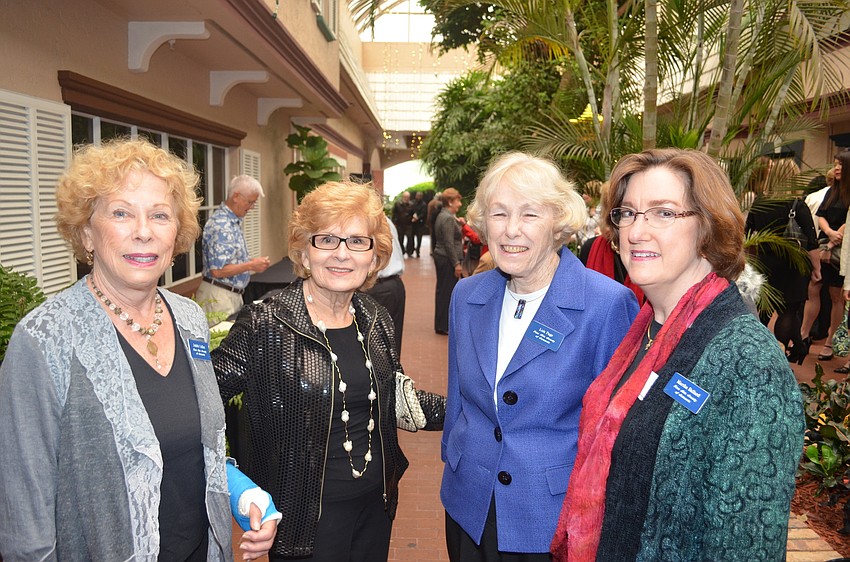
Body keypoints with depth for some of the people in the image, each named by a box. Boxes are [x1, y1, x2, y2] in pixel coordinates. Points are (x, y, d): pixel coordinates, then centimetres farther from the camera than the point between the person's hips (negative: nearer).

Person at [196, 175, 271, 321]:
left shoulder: (234, 222, 12)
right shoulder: (220, 225, -19)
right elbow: (217, 270, -24)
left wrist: (251, 261, 7)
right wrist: (251, 265, -18)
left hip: (233, 294, 10)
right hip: (218, 296, -10)